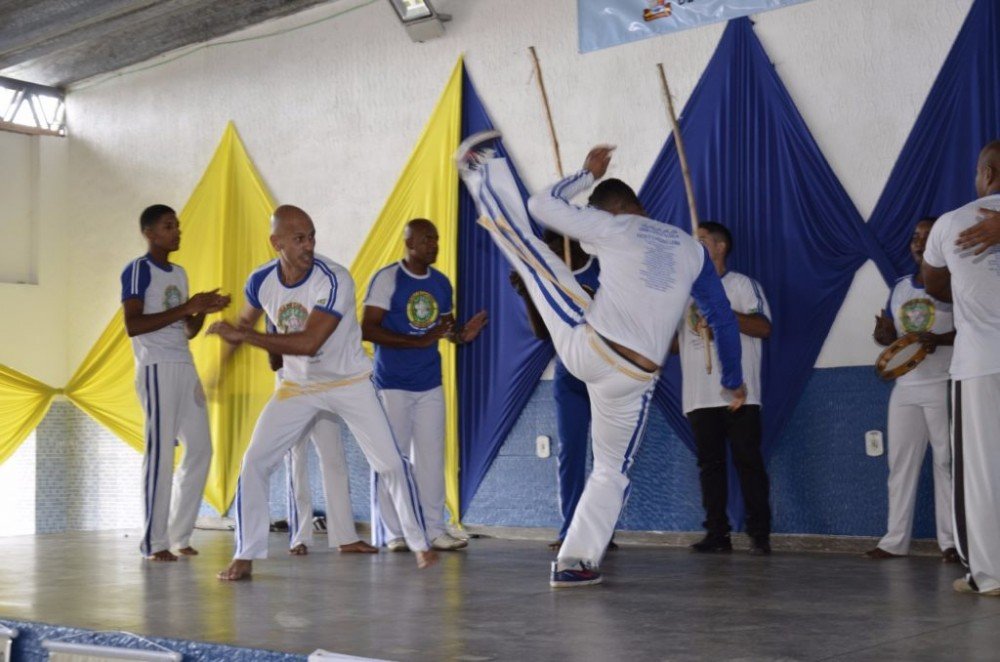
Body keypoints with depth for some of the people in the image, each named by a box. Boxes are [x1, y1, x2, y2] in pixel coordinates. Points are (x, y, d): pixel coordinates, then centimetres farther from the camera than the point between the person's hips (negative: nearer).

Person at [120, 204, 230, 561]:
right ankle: (153, 542, -1)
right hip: (157, 369, -8)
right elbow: (132, 326, -17)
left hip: (185, 367, 8)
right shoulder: (138, 270, -6)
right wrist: (185, 308, -19)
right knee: (160, 451, -8)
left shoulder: (180, 273, 18)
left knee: (200, 448, 6)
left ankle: (179, 534, 14)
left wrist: (204, 310, 1)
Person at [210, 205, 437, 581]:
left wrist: (243, 336, -33)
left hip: (350, 383, -3)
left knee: (390, 463, -4)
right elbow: (244, 324, 11)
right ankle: (246, 556, 8)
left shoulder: (335, 280, -27)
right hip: (298, 386, 4)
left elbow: (309, 343, -35)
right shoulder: (261, 281, -11)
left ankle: (419, 544, 14)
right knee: (254, 463, -4)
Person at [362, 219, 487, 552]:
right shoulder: (387, 278, -9)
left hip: (430, 384, 5)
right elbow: (368, 329, -16)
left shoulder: (441, 282, 8)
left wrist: (463, 334, -7)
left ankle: (435, 530, 13)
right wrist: (419, 341, -23)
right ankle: (394, 534, 9)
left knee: (431, 458, 6)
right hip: (392, 384, -5)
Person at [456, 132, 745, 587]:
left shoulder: (612, 228, 2)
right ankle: (576, 562, 19)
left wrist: (587, 174, 27)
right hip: (634, 378, 3)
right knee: (612, 471, 21)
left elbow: (543, 205, 13)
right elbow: (724, 318, 14)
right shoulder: (690, 249, 12)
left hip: (584, 346, -3)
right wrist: (733, 380, 25)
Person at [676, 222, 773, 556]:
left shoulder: (741, 284, 4)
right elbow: (675, 341, 23)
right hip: (699, 397, 5)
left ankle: (759, 534, -3)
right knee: (710, 464, 3)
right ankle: (717, 533, 6)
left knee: (748, 462, -5)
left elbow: (764, 328, -9)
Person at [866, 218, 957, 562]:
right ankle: (895, 540, 8)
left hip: (943, 387, -6)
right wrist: (883, 334, -6)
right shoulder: (900, 287, 16)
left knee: (947, 462, -4)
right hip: (905, 387, 6)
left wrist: (939, 339, -26)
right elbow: (888, 334, 18)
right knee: (900, 462, 4)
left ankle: (951, 542, -1)